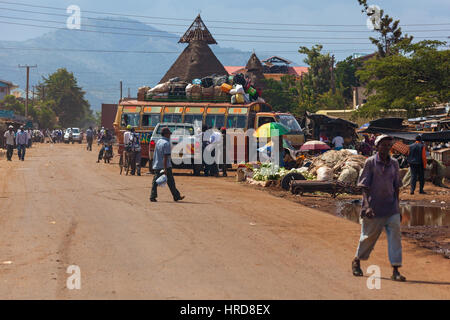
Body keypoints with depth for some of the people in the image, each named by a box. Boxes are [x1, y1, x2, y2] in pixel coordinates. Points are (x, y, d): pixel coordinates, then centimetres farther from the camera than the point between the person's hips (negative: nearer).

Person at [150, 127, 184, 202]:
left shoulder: (158, 142, 11)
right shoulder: (166, 143, -14)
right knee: (171, 182, 1)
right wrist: (165, 168, -23)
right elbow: (165, 157, -20)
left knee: (155, 182, 5)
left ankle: (152, 197, -2)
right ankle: (176, 196, 8)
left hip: (157, 165, 7)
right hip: (165, 166, -7)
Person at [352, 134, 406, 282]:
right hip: (373, 209, -3)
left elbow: (396, 187, 15)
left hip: (391, 209, 4)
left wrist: (397, 207, 14)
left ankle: (395, 271, -4)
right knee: (369, 236, 9)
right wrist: (367, 206, -18)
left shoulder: (394, 163, 8)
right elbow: (364, 187, -7)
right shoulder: (370, 162, -5)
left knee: (395, 236, -6)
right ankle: (356, 261, 34)